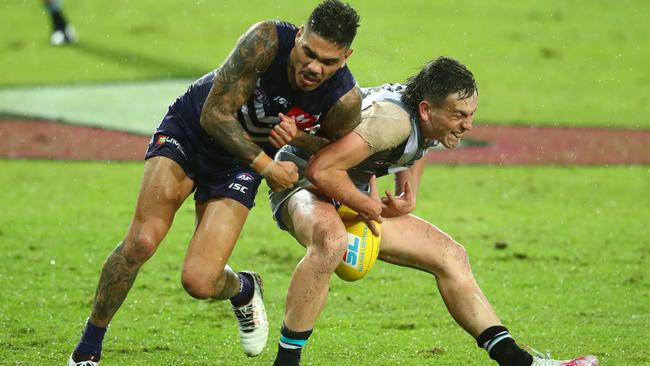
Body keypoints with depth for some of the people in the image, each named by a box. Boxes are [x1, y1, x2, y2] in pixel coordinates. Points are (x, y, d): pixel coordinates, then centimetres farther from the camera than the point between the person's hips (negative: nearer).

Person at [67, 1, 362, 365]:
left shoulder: (347, 101, -24)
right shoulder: (266, 41, -31)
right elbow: (214, 115, -24)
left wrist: (298, 137, -21)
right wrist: (267, 166, -26)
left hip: (239, 166, 1)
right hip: (189, 129, -1)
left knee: (199, 282, -12)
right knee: (142, 241, -21)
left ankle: (244, 290, 28)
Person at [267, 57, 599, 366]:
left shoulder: (429, 123, -3)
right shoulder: (392, 119, -31)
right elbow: (320, 169, -35)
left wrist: (405, 203, -5)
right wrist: (368, 207, -21)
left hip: (353, 196, 9)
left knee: (449, 255, 5)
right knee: (331, 240, -43)